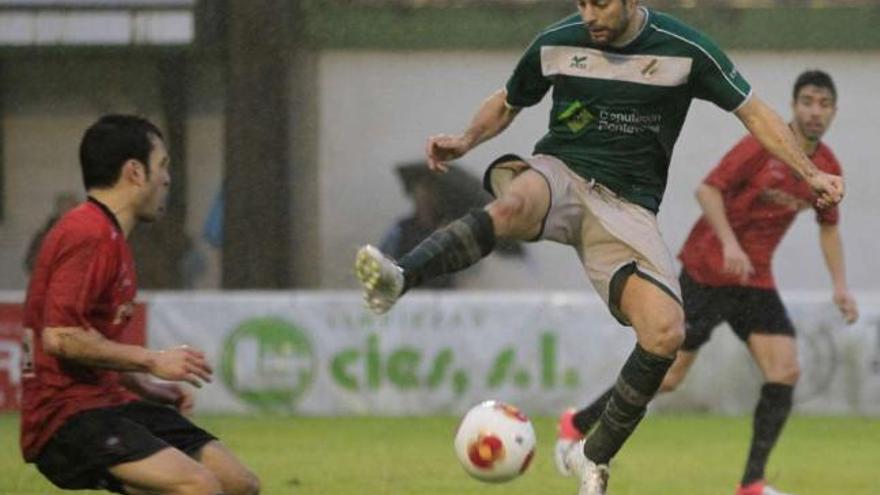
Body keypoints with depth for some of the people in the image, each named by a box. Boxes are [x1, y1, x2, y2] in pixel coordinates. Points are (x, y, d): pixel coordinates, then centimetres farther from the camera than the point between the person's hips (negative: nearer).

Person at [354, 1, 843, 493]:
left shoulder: (683, 50, -4)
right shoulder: (556, 43, 2)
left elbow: (754, 112, 6)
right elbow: (507, 102, 20)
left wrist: (810, 172, -3)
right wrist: (467, 140, 1)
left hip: (627, 206, 0)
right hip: (560, 174, 0)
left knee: (666, 332, -21)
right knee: (512, 205, -39)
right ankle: (397, 278, -61)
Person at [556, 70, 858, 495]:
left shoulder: (828, 169, 4)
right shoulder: (763, 145, -15)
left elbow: (828, 228, 19)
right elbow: (708, 189, -16)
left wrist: (840, 285, 10)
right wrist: (729, 244, -28)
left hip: (755, 281, 6)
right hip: (707, 272, -6)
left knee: (786, 372, -11)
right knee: (668, 375, -3)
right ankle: (577, 425, 18)